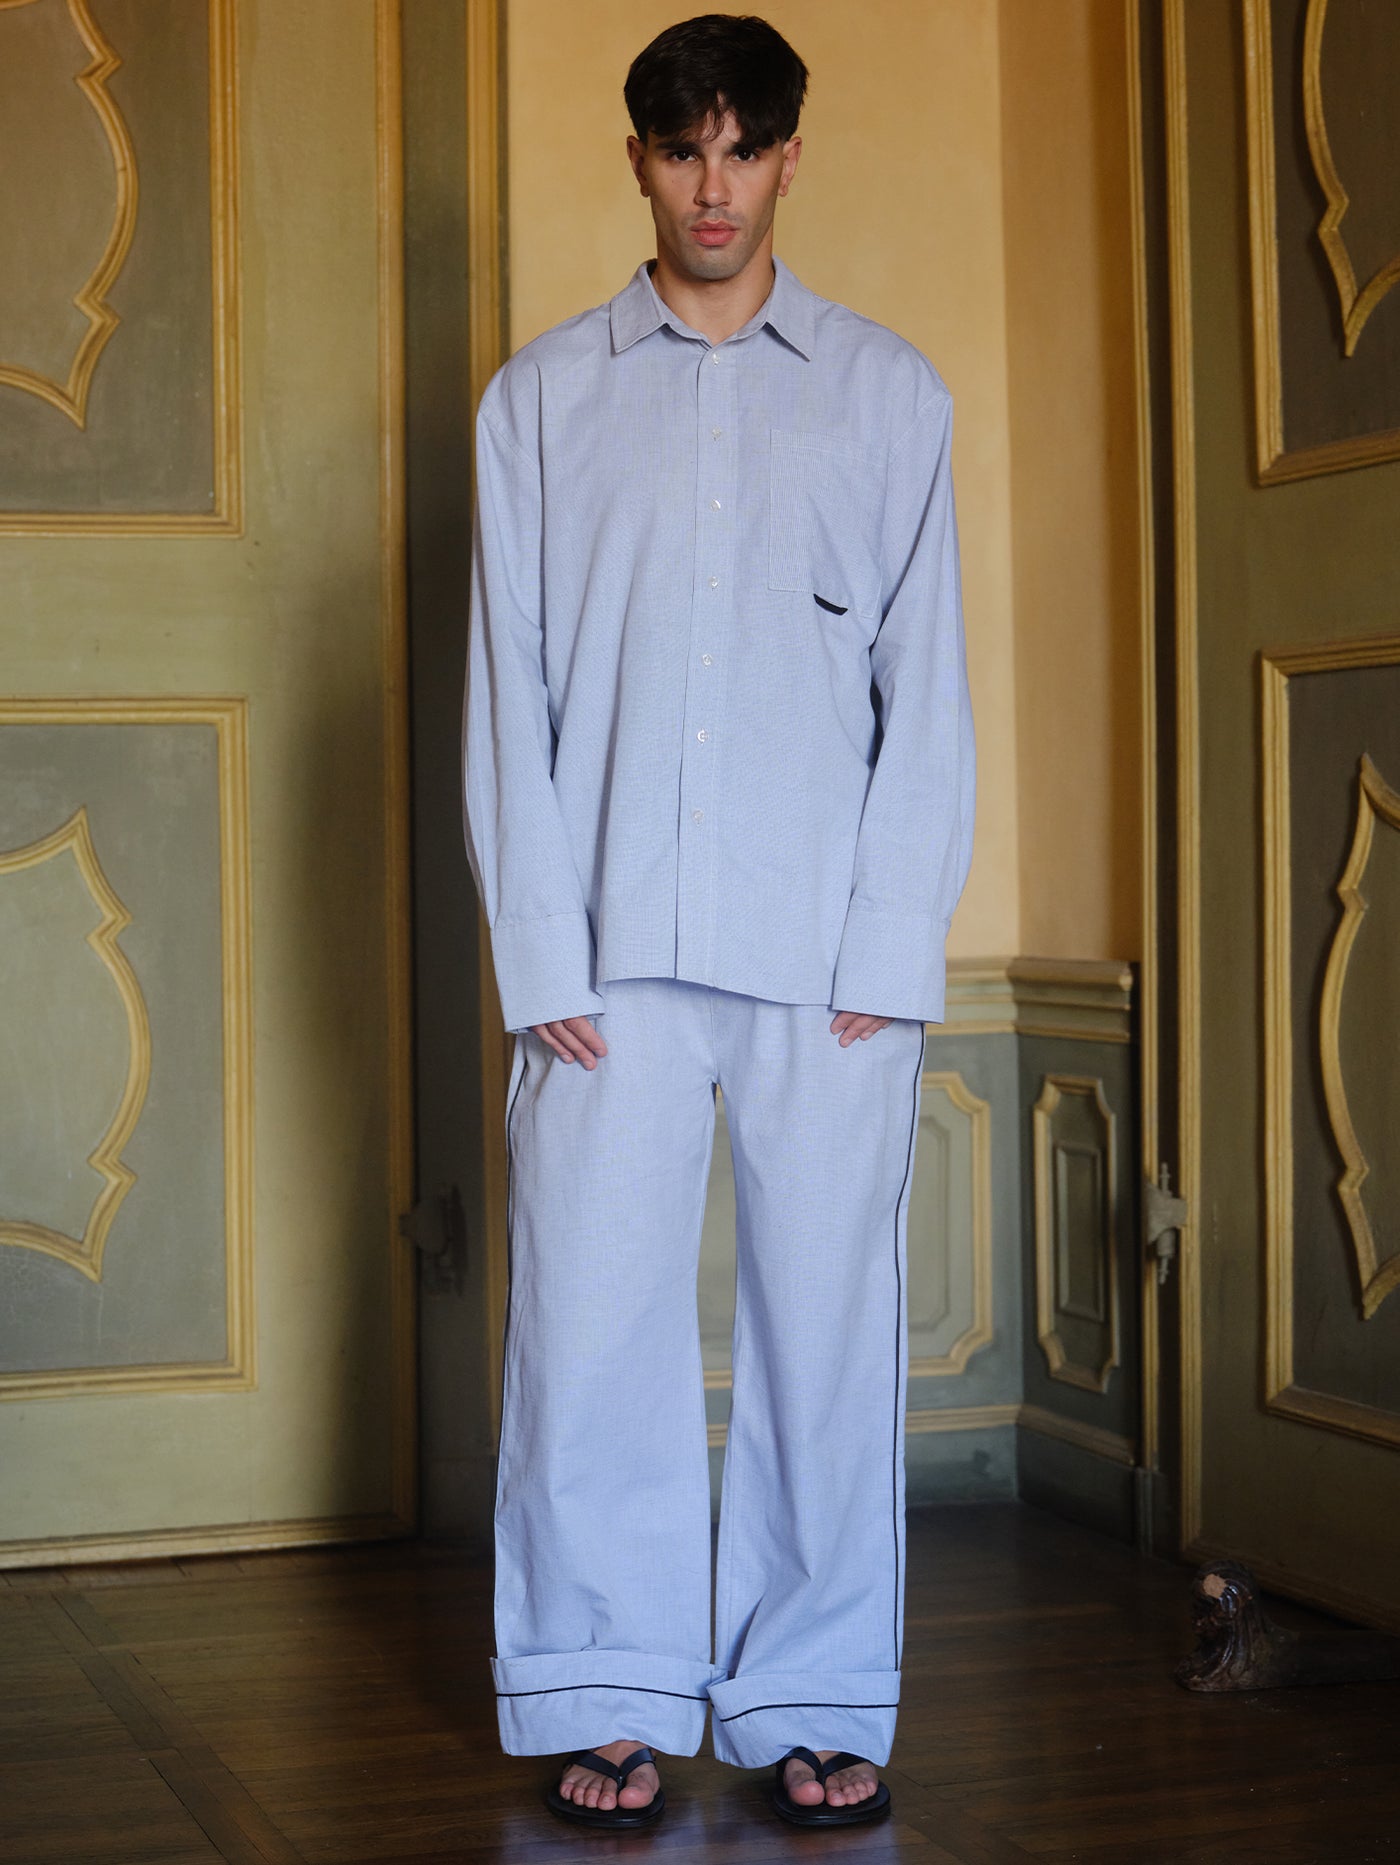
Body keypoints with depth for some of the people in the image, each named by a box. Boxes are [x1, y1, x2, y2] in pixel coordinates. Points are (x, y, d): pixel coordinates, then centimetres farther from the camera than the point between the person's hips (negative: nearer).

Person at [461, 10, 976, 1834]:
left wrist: (892, 951, -4)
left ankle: (817, 1703, 13)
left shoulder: (892, 393, 10)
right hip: (611, 952, 0)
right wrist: (541, 959, -4)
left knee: (827, 1322, 1)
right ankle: (610, 1702, 11)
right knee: (594, 1324, -1)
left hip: (832, 956, 0)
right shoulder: (542, 400, 10)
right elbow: (509, 695, 6)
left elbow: (928, 692, 6)